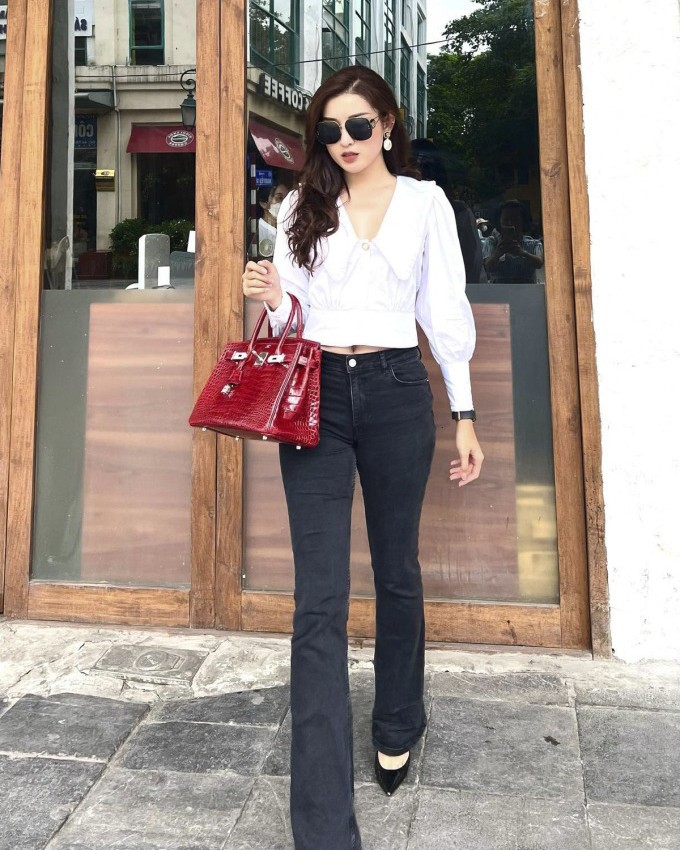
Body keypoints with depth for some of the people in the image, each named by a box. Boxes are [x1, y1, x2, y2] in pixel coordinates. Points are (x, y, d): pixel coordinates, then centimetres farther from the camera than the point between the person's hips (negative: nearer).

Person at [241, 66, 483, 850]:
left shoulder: (424, 202, 8)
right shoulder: (301, 206, 11)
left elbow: (446, 311, 6)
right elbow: (290, 319, 13)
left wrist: (464, 415, 3)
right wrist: (272, 299, -10)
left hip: (395, 391, 0)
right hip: (316, 395, 0)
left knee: (396, 571, 14)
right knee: (320, 601, -7)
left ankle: (397, 731, 39)